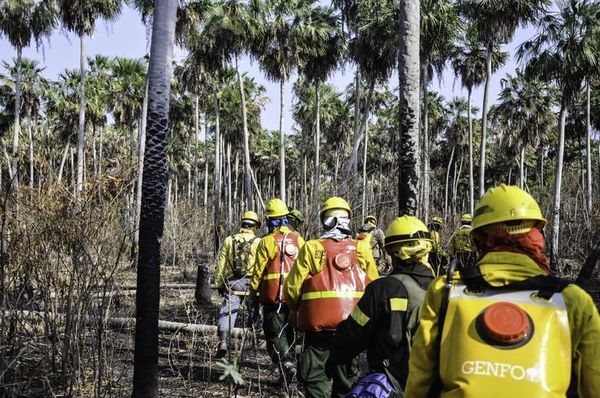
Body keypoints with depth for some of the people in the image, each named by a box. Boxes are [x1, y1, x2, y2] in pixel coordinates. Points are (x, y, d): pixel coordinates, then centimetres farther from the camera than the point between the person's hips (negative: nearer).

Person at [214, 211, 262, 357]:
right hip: (251, 282, -1)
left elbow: (221, 265, 9)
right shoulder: (258, 242, 1)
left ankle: (223, 340, -15)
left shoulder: (229, 240, 9)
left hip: (231, 282, 2)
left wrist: (218, 284, 15)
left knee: (227, 310, -3)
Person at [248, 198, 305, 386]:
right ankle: (290, 361, 23)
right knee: (288, 331, 19)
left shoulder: (267, 242, -9)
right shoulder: (298, 240, 4)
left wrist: (253, 294, 3)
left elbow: (258, 272, -7)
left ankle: (286, 364, -15)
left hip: (273, 295, -4)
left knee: (275, 334, 1)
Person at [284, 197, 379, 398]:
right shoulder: (361, 248, -2)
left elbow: (293, 286, -4)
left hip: (317, 323, -2)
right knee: (345, 378, 17)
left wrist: (294, 310, 15)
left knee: (315, 378, 7)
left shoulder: (311, 248, -6)